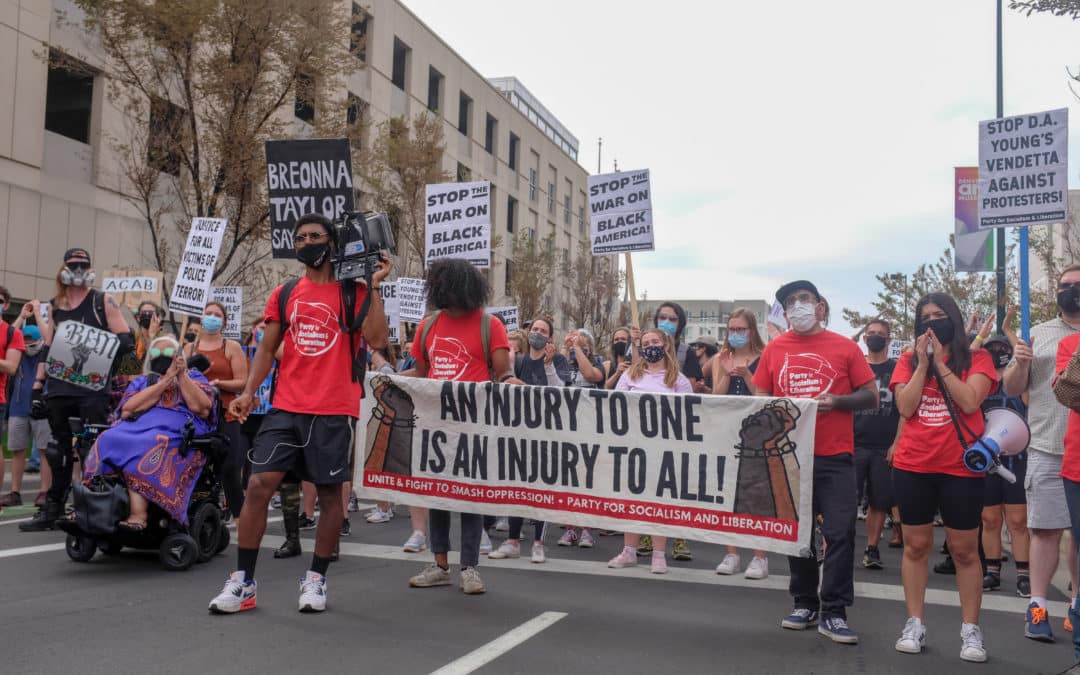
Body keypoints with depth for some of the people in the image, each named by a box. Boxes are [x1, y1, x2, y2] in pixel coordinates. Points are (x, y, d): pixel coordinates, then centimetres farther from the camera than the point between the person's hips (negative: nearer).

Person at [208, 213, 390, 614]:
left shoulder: (353, 292, 1)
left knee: (330, 493, 4)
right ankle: (242, 582, 3)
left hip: (335, 411, -3)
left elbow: (377, 340, -12)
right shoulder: (284, 295, 13)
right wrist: (248, 391, 0)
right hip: (285, 408, 3)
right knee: (259, 485, -5)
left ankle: (316, 579, 19)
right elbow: (267, 348, 13)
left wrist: (374, 286, -13)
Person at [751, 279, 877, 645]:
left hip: (835, 457, -2)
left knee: (840, 532, -4)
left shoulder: (844, 347, 0)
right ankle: (804, 604, 24)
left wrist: (836, 402, -15)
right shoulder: (774, 349, 6)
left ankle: (833, 613, 5)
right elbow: (759, 398, 11)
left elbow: (871, 397, 1)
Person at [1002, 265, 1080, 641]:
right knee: (1046, 528, 1)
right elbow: (1011, 389, 9)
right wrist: (1019, 364, -10)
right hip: (1048, 450, 0)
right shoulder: (1038, 335, 9)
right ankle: (1038, 606, 6)